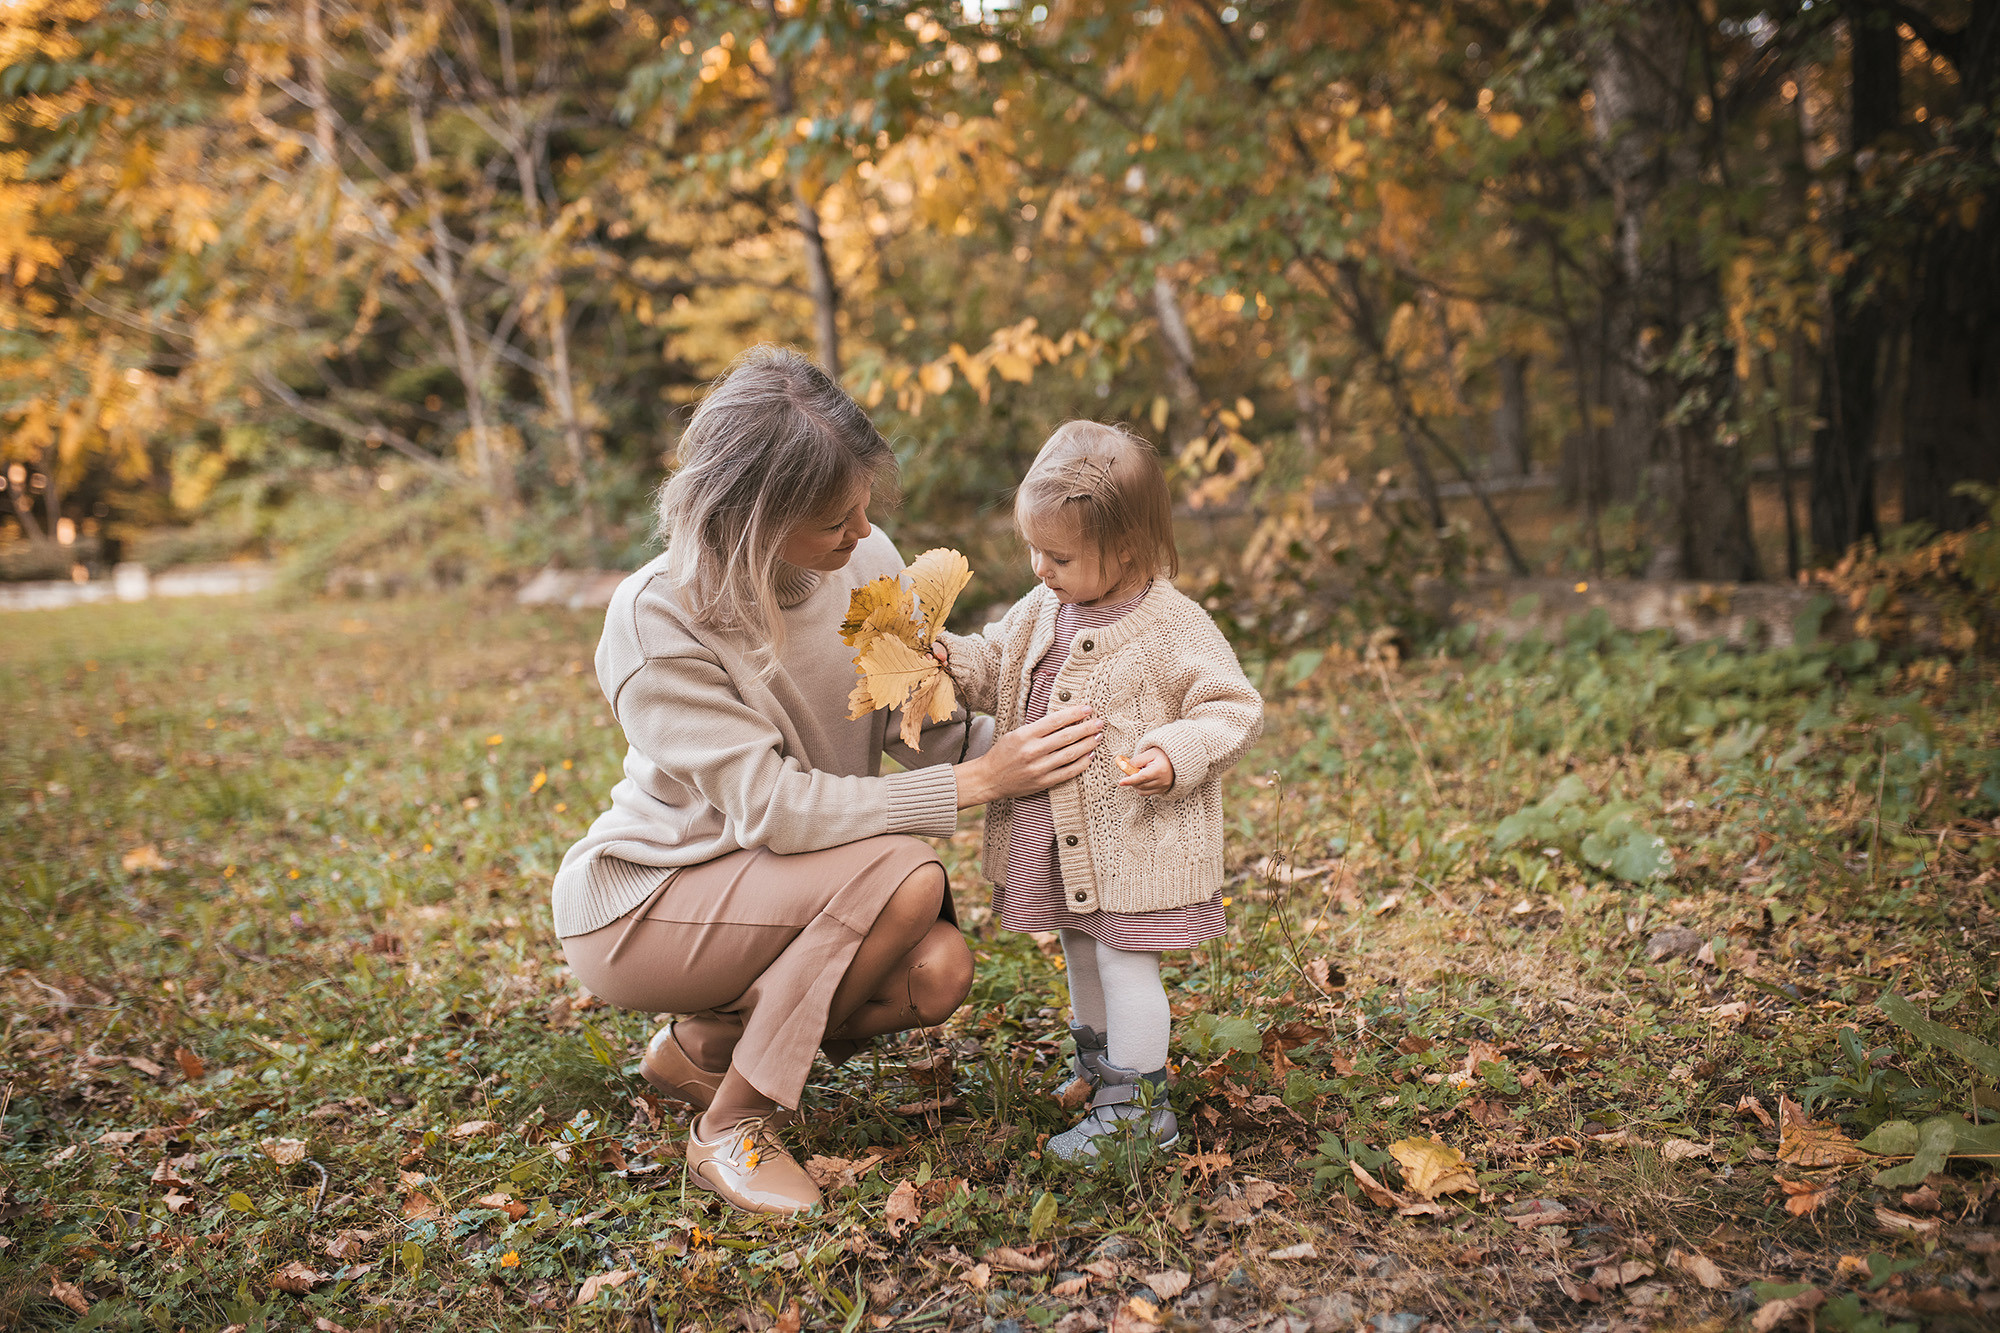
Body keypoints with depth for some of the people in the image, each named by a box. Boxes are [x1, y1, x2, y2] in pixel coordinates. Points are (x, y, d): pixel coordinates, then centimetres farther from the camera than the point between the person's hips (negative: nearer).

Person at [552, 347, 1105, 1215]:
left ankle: (703, 1046, 6)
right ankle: (732, 1129, -11)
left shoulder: (865, 564, -10)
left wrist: (1025, 751, -24)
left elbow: (927, 724, -5)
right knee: (903, 878, -29)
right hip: (636, 911, -6)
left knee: (936, 972, -20)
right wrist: (976, 782, -33)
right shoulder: (656, 620, -27)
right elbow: (773, 810, -31)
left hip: (776, 888, 6)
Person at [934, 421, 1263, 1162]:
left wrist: (1177, 755, -30)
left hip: (1136, 842, -7)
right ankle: (1099, 1066, 44)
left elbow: (1234, 708, -15)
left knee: (1124, 962, 0)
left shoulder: (1173, 627, -17)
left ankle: (1136, 1108, 14)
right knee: (1082, 954, 22)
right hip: (1057, 837, 7)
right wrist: (948, 658, -5)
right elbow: (995, 670, 14)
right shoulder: (1042, 612, 2)